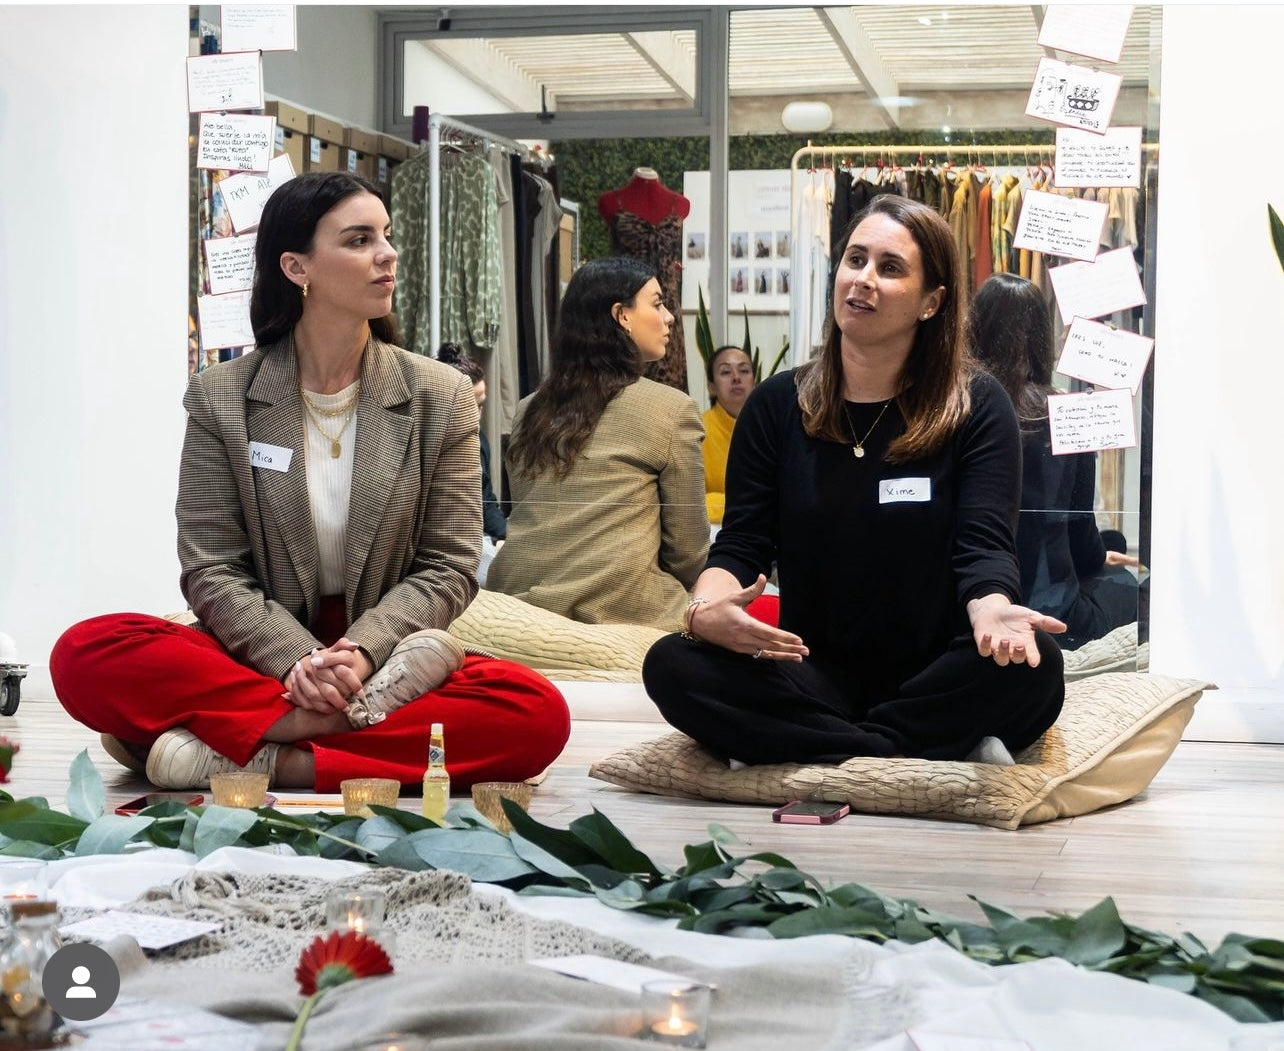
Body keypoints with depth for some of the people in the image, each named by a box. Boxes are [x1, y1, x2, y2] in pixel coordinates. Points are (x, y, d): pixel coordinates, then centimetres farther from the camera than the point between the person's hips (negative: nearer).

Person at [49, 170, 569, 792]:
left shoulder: (440, 397, 2)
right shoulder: (220, 399, 0)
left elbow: (449, 568, -1)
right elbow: (211, 571, -4)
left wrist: (360, 650, -19)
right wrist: (299, 659, -22)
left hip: (387, 646, 0)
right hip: (257, 656, 0)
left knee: (537, 713, -30)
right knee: (85, 656, -28)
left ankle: (257, 757, -29)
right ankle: (356, 721, -29)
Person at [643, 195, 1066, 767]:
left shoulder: (977, 407, 0)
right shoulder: (777, 404, 7)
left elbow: (984, 547, -10)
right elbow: (739, 546, 0)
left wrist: (992, 613, -35)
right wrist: (705, 610, -25)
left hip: (935, 684, -2)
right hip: (814, 679, 2)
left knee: (1033, 664, -34)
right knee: (671, 665, -25)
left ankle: (796, 755, -23)